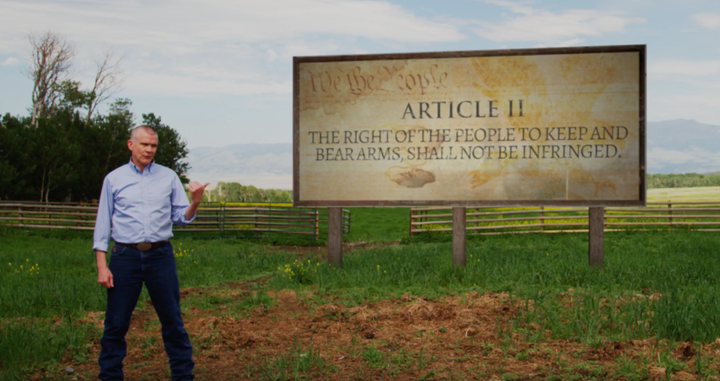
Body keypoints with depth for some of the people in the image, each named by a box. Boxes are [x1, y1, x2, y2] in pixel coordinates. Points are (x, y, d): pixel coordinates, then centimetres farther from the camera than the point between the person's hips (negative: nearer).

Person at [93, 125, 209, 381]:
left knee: (172, 320, 5)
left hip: (160, 255, 1)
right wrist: (101, 266, 0)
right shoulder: (114, 179, 7)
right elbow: (102, 225, 7)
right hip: (125, 256, 0)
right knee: (116, 323, 4)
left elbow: (181, 218, 9)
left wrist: (195, 202, -12)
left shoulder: (169, 177, 9)